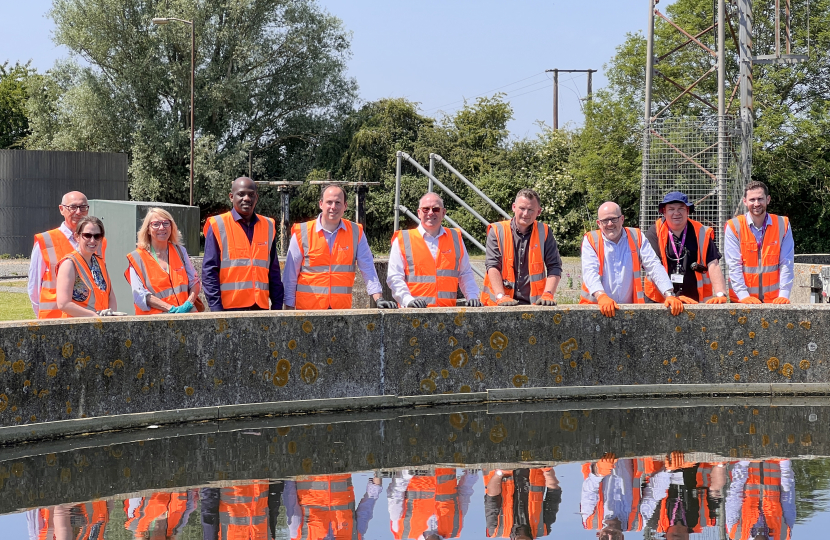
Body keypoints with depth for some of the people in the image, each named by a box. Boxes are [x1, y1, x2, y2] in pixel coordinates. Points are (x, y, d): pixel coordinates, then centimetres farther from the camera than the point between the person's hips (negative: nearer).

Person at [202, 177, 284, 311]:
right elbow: (209, 271, -1)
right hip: (229, 308, -4)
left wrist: (277, 306, 9)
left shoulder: (268, 226, 15)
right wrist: (216, 308, -10)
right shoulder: (218, 226, 2)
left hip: (261, 306, 4)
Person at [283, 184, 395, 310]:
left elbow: (368, 269, 9)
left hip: (343, 309, 2)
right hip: (307, 309, -2)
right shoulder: (302, 233, 2)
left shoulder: (356, 232, 8)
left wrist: (378, 299, -3)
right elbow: (290, 275, 5)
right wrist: (289, 309, 2)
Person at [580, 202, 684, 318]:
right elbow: (590, 272, -9)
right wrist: (602, 297, -28)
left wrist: (669, 295, -11)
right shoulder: (590, 240, 4)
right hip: (597, 307, -2)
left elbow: (654, 267, 5)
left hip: (630, 308, 2)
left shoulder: (637, 237, 11)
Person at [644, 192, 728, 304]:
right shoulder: (654, 234, 3)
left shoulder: (701, 233, 8)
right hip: (660, 302, 0)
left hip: (696, 302, 0)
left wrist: (720, 294, -17)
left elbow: (713, 265, -1)